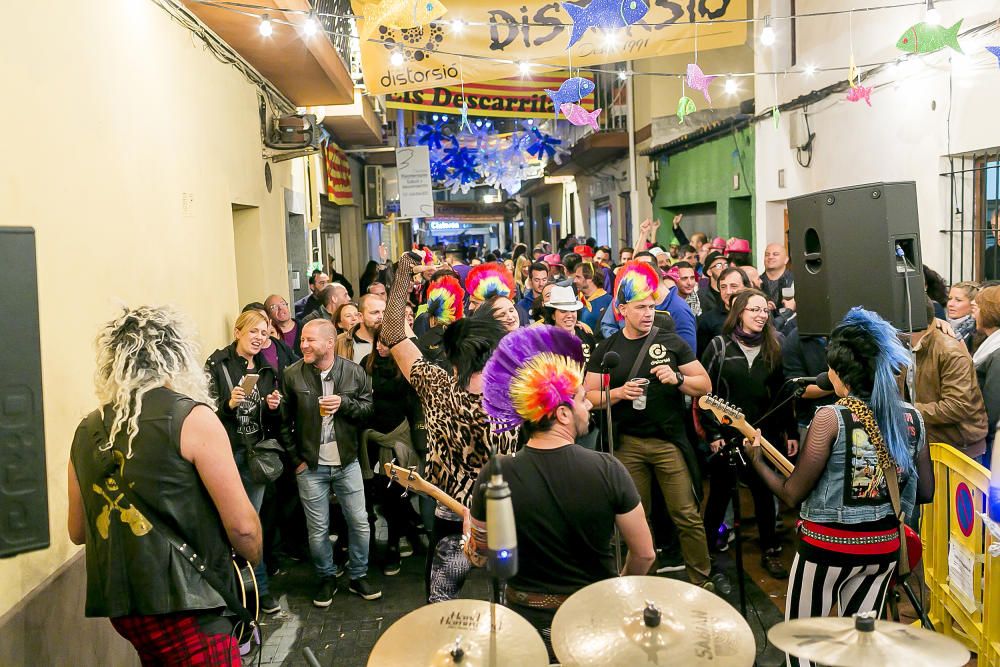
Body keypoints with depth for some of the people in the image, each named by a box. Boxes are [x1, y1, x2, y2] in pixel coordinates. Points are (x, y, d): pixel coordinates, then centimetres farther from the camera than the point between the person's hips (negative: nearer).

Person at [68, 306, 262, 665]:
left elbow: (78, 531, 18)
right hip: (185, 605, -7)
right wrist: (254, 561, 7)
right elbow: (242, 525, -13)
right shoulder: (191, 417, -11)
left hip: (120, 601, 7)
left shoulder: (86, 431, 7)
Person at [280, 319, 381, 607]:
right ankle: (326, 578, 30)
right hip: (310, 465, -1)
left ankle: (358, 576, 27)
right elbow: (283, 420, -1)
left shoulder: (354, 372, -5)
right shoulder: (292, 375, -6)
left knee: (359, 522, 8)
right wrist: (295, 459, -3)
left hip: (347, 461, 1)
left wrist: (344, 404, -19)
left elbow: (369, 408, -1)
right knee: (318, 529, 8)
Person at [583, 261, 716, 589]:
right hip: (627, 444, 1)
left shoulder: (671, 342, 1)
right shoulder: (606, 349, 4)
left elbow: (705, 384, 2)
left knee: (687, 516, -1)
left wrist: (677, 379, -17)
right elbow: (590, 396, 3)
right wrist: (619, 393, -15)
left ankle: (702, 581, 14)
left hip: (670, 441, -1)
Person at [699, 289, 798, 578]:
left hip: (765, 435, 3)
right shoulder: (719, 346, -5)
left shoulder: (773, 348, 6)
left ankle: (770, 552, 23)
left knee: (764, 493, 10)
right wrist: (712, 433, -11)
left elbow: (783, 394, 8)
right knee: (720, 494, 8)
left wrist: (791, 432, 5)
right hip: (727, 435, -2)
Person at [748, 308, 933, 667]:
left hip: (827, 545, -5)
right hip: (884, 545, 6)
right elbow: (926, 492, 8)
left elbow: (792, 494, -15)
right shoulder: (912, 417, -2)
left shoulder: (831, 418, -18)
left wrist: (756, 460, 0)